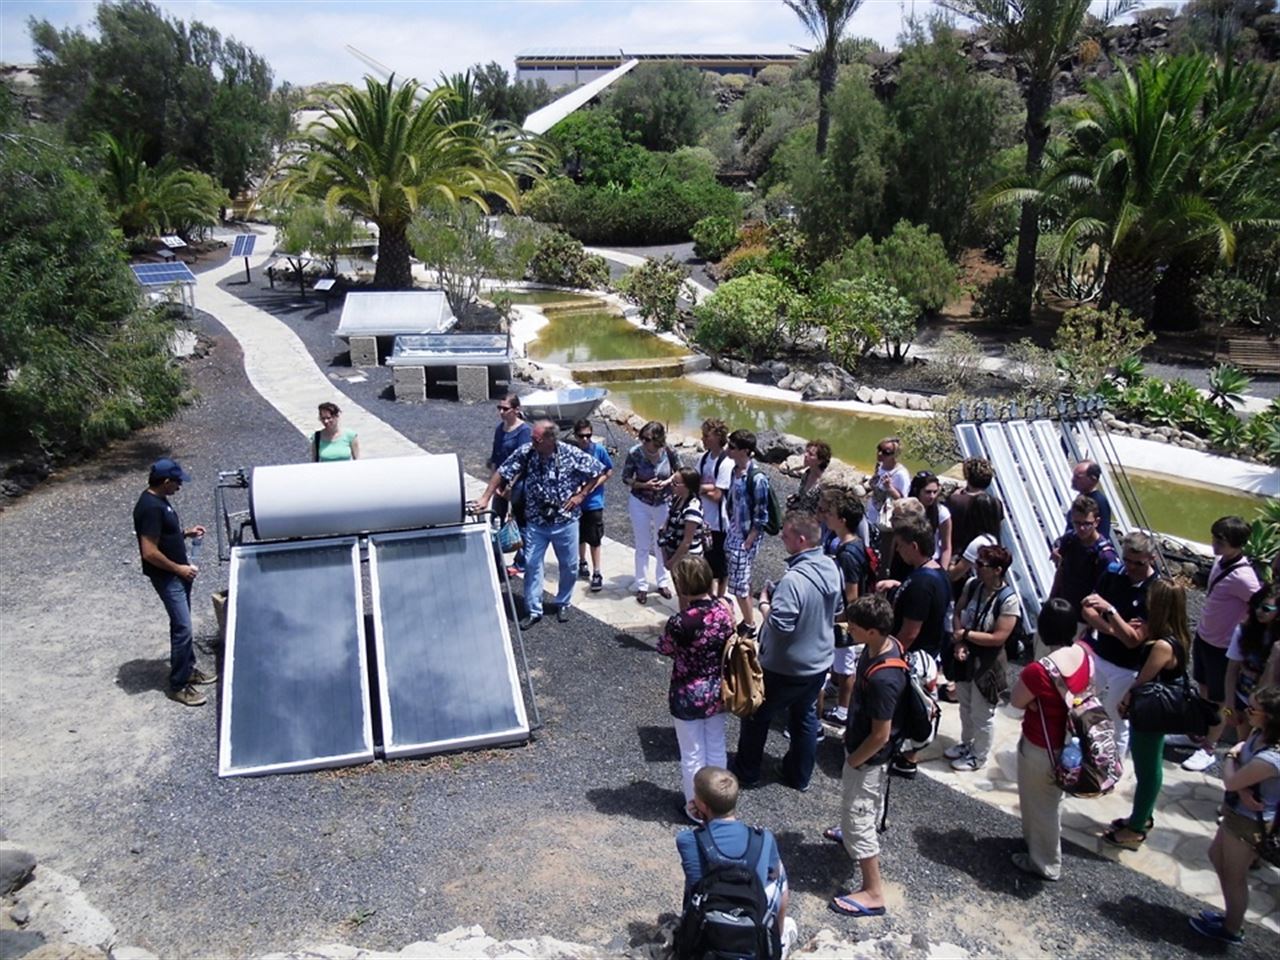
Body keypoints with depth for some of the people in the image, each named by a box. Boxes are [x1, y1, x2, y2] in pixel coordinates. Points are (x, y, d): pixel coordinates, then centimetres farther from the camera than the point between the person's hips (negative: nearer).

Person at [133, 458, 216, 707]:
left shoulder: (159, 500, 6)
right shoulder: (150, 507, -25)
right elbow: (149, 552, -27)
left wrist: (186, 533, 6)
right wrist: (179, 568, -18)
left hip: (178, 573, 10)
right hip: (167, 577, -10)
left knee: (182, 624, 20)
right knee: (182, 628, -6)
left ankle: (189, 669, 34)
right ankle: (178, 686, 3)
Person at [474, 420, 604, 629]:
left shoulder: (572, 454, -16)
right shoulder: (526, 452, -11)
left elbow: (597, 471, -4)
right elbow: (502, 473, -7)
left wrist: (581, 495, -7)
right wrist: (485, 498, -13)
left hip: (565, 521, -1)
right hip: (536, 522, 1)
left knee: (569, 567, 11)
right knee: (532, 565, 1)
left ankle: (563, 604, 34)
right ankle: (534, 611, 13)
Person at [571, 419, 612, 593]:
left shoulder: (599, 450, -13)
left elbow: (609, 470, -1)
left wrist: (597, 483, -14)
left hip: (594, 501, -2)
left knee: (594, 539, 1)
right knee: (580, 536, 19)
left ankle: (597, 574, 9)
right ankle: (582, 563, 40)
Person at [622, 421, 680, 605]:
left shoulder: (669, 452, -18)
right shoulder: (634, 453, -21)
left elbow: (679, 472, 1)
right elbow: (626, 479, -9)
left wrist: (667, 482, -17)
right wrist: (644, 485, -23)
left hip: (664, 503, 1)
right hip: (640, 503, -1)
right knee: (642, 547, 7)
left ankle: (662, 582, 34)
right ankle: (642, 586, 22)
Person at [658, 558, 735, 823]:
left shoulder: (680, 622, -29)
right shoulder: (724, 609, -12)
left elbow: (664, 649, -9)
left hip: (689, 696, -5)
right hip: (717, 691, 5)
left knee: (693, 756, 15)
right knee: (716, 749, 24)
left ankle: (697, 809, 33)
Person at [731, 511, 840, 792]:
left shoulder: (794, 579, -33)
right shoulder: (831, 568, -6)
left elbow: (780, 624, -35)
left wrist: (764, 603, -16)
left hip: (785, 668, -7)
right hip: (820, 662, 7)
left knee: (757, 715, 15)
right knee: (806, 717, 23)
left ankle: (746, 771, 31)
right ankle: (800, 776, 37)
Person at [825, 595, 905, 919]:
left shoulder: (882, 679, -39)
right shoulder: (888, 644, -12)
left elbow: (880, 735, -29)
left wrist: (853, 761, -13)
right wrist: (851, 731, 15)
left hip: (869, 754, -9)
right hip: (866, 743, 9)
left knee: (857, 816, 5)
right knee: (868, 802, 33)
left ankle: (873, 892, 18)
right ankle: (857, 833, 59)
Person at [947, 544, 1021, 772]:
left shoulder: (1009, 600, -25)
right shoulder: (972, 585, -8)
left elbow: (998, 637, -24)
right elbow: (958, 612, 2)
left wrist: (965, 635, -19)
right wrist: (959, 642, -12)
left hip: (988, 662, -6)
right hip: (965, 657, 6)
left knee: (981, 713, 12)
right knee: (965, 705, 25)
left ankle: (978, 757, 32)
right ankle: (966, 744, 47)